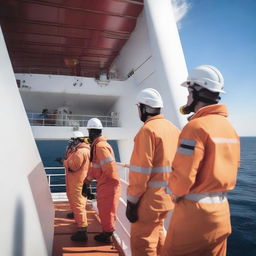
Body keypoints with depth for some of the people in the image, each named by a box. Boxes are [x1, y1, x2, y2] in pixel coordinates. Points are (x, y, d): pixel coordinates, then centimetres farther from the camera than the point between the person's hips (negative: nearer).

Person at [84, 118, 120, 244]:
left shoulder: (100, 146, -20)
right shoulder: (99, 145, 12)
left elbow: (109, 167, -27)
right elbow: (95, 166, 19)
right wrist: (88, 179, 21)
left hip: (107, 185, -9)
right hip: (104, 184, 9)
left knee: (106, 211, 7)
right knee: (105, 211, 20)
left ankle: (107, 236, 23)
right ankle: (106, 233, 35)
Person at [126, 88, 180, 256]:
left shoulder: (148, 129, -15)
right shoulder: (174, 129, 9)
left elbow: (140, 170, -19)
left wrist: (132, 200, -13)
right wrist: (171, 190, 19)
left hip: (150, 198, -8)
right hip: (168, 196, 9)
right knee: (158, 234, 25)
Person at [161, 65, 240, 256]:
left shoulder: (196, 127, -19)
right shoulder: (229, 127, 7)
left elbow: (183, 176, -21)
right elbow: (233, 168, 14)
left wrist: (176, 192, -1)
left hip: (196, 210, -8)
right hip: (221, 209, 8)